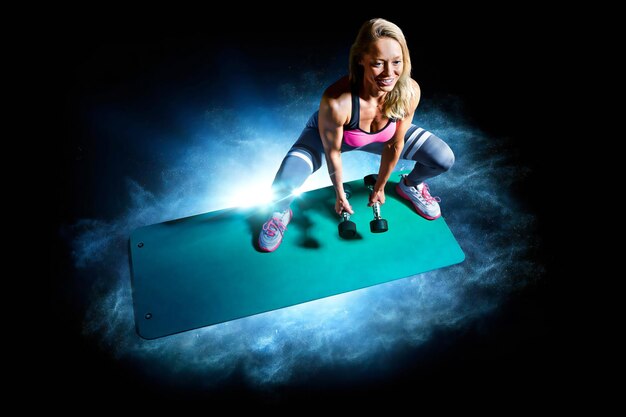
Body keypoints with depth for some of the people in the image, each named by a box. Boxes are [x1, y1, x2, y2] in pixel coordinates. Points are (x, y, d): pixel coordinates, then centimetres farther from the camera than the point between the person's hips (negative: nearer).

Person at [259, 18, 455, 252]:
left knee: (444, 159, -8)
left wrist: (379, 188, -1)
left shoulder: (409, 91, -31)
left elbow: (394, 144, -14)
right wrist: (340, 195, -6)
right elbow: (332, 152, -22)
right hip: (328, 134, -3)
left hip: (380, 135, 4)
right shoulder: (336, 101, -42)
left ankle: (410, 186, 27)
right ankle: (281, 214, 10)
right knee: (284, 183, -29)